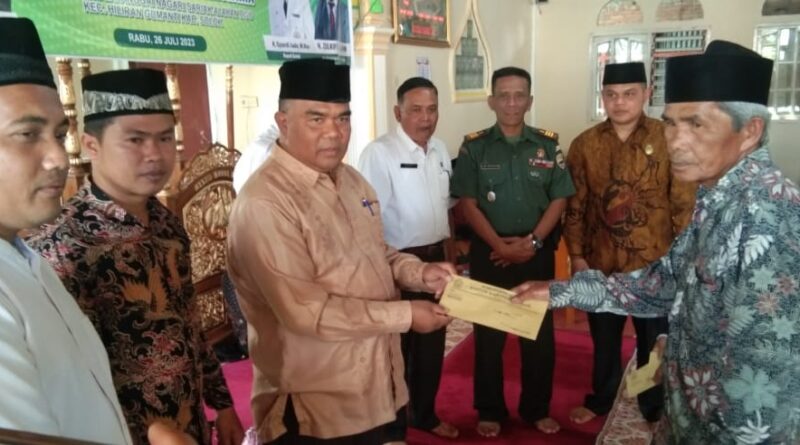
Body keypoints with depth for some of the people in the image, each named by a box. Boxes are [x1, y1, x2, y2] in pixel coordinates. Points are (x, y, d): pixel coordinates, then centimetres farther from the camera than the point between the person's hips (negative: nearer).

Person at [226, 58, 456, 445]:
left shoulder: (351, 180, 6)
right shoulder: (264, 203, -23)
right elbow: (305, 311, -26)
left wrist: (419, 273, -3)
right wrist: (405, 315, -20)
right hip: (313, 407, -8)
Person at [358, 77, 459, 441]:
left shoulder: (440, 150, 7)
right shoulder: (379, 153, -18)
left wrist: (446, 249, 16)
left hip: (435, 259, 8)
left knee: (432, 341, 19)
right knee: (397, 346, 7)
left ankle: (424, 414, 40)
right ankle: (393, 426, 27)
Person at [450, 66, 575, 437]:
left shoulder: (548, 145, 3)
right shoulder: (474, 147, -1)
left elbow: (559, 199, 1)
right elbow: (468, 203, -5)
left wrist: (532, 242, -10)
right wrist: (500, 245, -15)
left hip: (537, 251, 2)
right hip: (489, 251, -1)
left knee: (540, 332, 9)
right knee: (488, 333, 7)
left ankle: (537, 409, 27)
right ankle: (490, 411, 22)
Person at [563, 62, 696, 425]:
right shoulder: (585, 144, -1)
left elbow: (684, 205, -5)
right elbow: (575, 205, 2)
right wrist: (576, 255, -1)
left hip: (655, 264, -2)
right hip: (601, 262, 2)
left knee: (654, 340, 14)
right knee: (604, 338, 19)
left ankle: (655, 409, 35)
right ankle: (601, 399, 40)